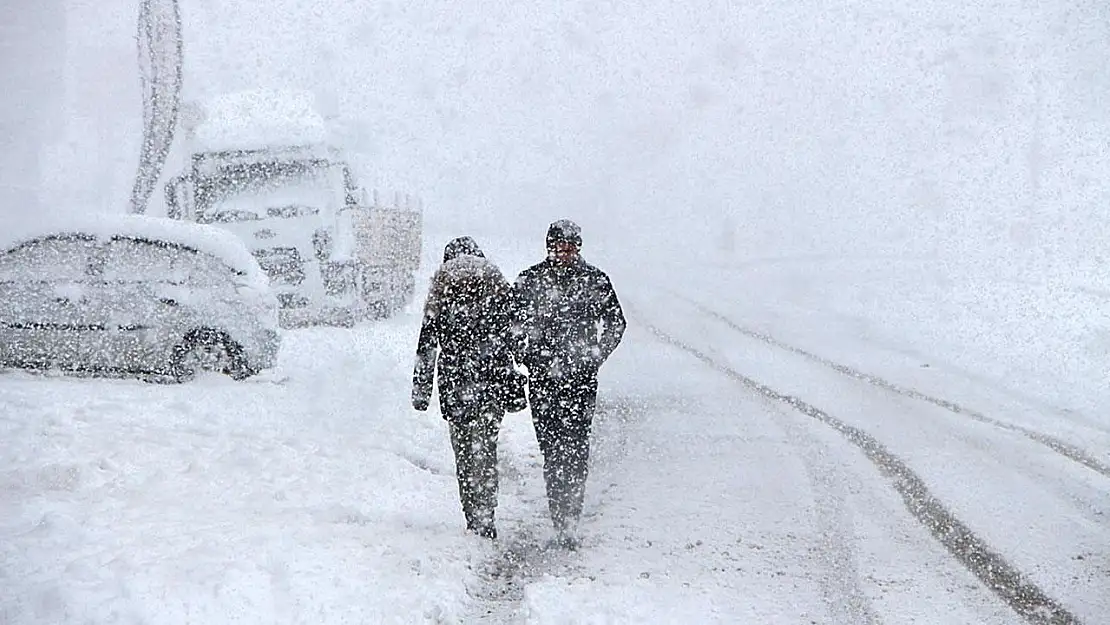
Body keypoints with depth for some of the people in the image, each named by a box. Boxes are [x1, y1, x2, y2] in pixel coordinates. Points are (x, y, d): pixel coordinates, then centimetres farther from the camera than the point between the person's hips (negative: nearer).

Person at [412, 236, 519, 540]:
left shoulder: (442, 286, 3)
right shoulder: (500, 285, 7)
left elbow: (427, 343, 1)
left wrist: (421, 389, 5)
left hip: (455, 378, -1)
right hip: (494, 376, 1)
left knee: (464, 450, 8)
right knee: (486, 447, 5)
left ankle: (476, 522, 8)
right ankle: (485, 520, -4)